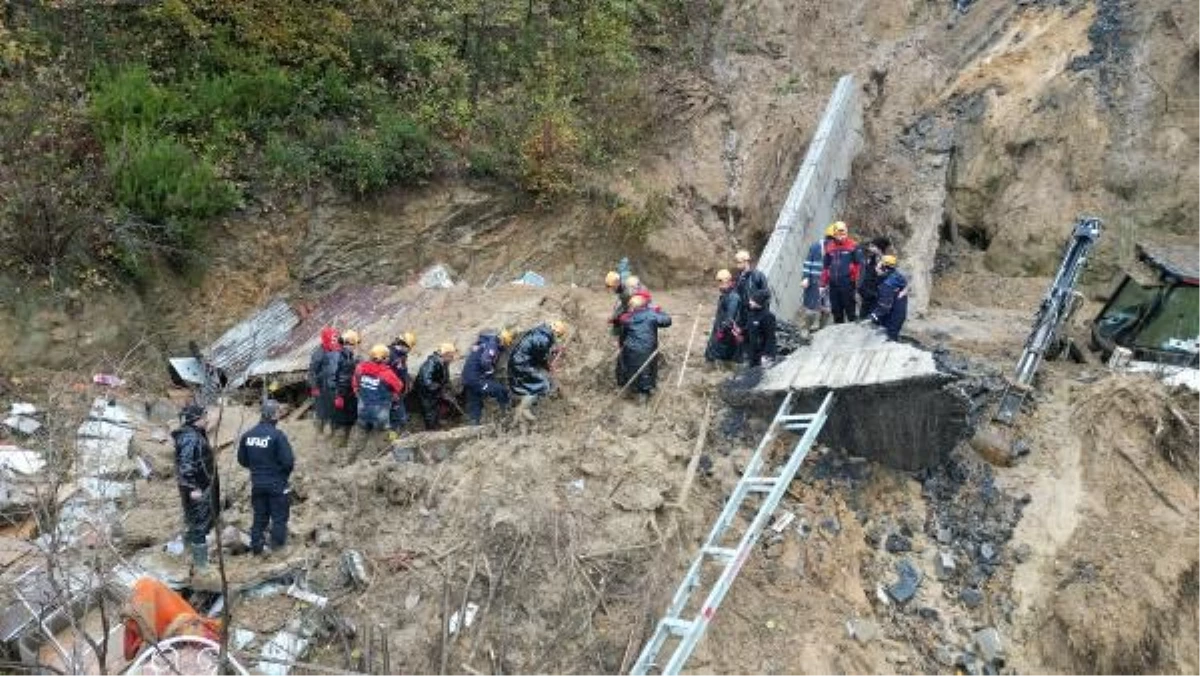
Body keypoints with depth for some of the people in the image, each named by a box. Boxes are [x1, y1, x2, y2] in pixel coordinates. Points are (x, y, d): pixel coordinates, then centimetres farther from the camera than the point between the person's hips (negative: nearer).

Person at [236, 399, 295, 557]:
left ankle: (256, 549, 22)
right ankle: (278, 548, 16)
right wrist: (285, 471, 1)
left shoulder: (248, 435, -2)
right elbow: (288, 461, -21)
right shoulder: (277, 435, -20)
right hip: (277, 484, -5)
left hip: (257, 484, 5)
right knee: (279, 517, 9)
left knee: (259, 517, 16)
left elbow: (242, 460, 6)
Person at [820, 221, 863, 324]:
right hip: (833, 284, 5)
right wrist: (823, 283, 14)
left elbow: (859, 264, -3)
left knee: (849, 308, -2)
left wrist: (858, 281, -9)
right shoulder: (830, 247, 12)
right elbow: (826, 266, 16)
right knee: (836, 310, 11)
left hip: (847, 284, -4)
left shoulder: (853, 246, -1)